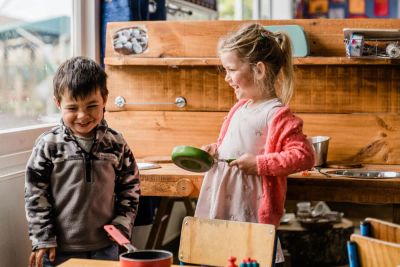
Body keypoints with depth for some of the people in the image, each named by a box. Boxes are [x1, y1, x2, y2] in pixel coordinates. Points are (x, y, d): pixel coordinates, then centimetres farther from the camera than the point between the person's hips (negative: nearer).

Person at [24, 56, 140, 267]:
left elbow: (130, 187, 8)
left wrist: (122, 224, -2)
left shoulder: (116, 144, -1)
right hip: (59, 249, -2)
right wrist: (42, 240, -7)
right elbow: (35, 194, -5)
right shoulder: (48, 145, -7)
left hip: (105, 246, 2)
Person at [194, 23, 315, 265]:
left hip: (250, 211, -8)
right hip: (222, 205, 9)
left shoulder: (277, 115, -15)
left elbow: (304, 156, -21)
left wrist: (259, 164, -21)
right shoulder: (241, 107, 11)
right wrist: (215, 149, 8)